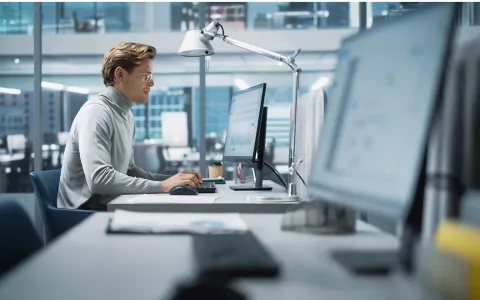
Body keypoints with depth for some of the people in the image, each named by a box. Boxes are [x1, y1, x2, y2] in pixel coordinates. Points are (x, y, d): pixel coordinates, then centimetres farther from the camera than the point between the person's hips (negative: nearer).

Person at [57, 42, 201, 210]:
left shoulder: (126, 115, 12)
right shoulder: (96, 112, -17)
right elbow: (98, 178, -28)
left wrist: (171, 180, 4)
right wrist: (161, 186, -24)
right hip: (87, 214, -8)